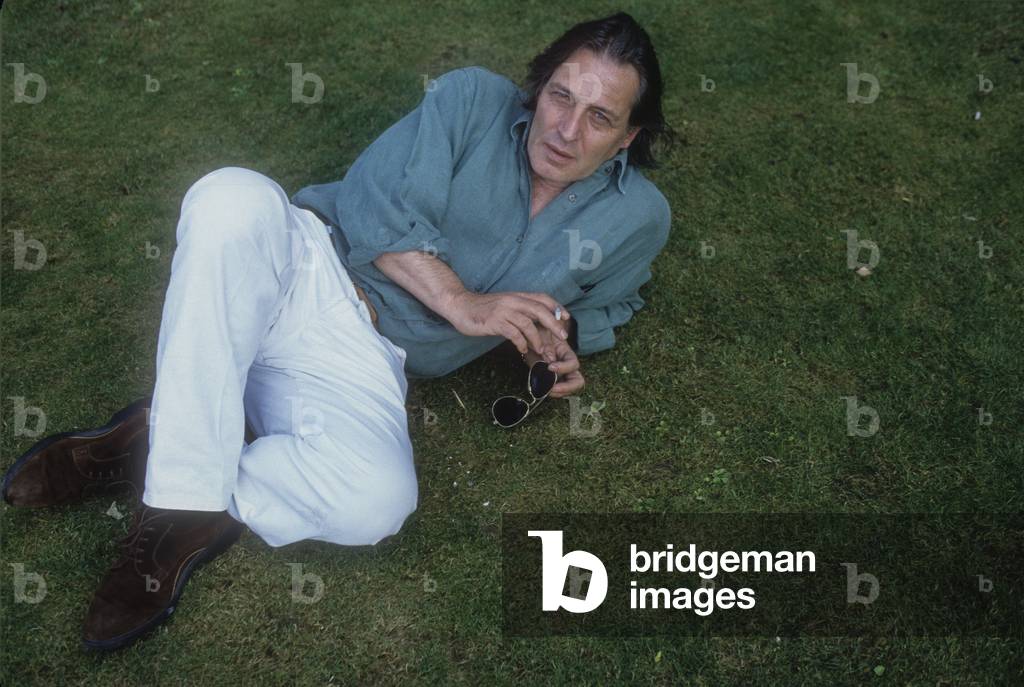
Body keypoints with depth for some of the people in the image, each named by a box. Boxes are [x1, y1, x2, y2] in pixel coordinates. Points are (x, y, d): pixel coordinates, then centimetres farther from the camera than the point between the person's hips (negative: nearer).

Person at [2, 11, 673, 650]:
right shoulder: (474, 99, 0)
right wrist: (462, 304, -15)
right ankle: (184, 475, -27)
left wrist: (563, 341, 2)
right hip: (308, 267, 0)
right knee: (235, 196, -36)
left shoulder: (636, 217, 6)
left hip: (367, 363, 0)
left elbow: (603, 302, 24)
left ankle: (150, 444, -12)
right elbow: (381, 205, -6)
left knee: (379, 501, -32)